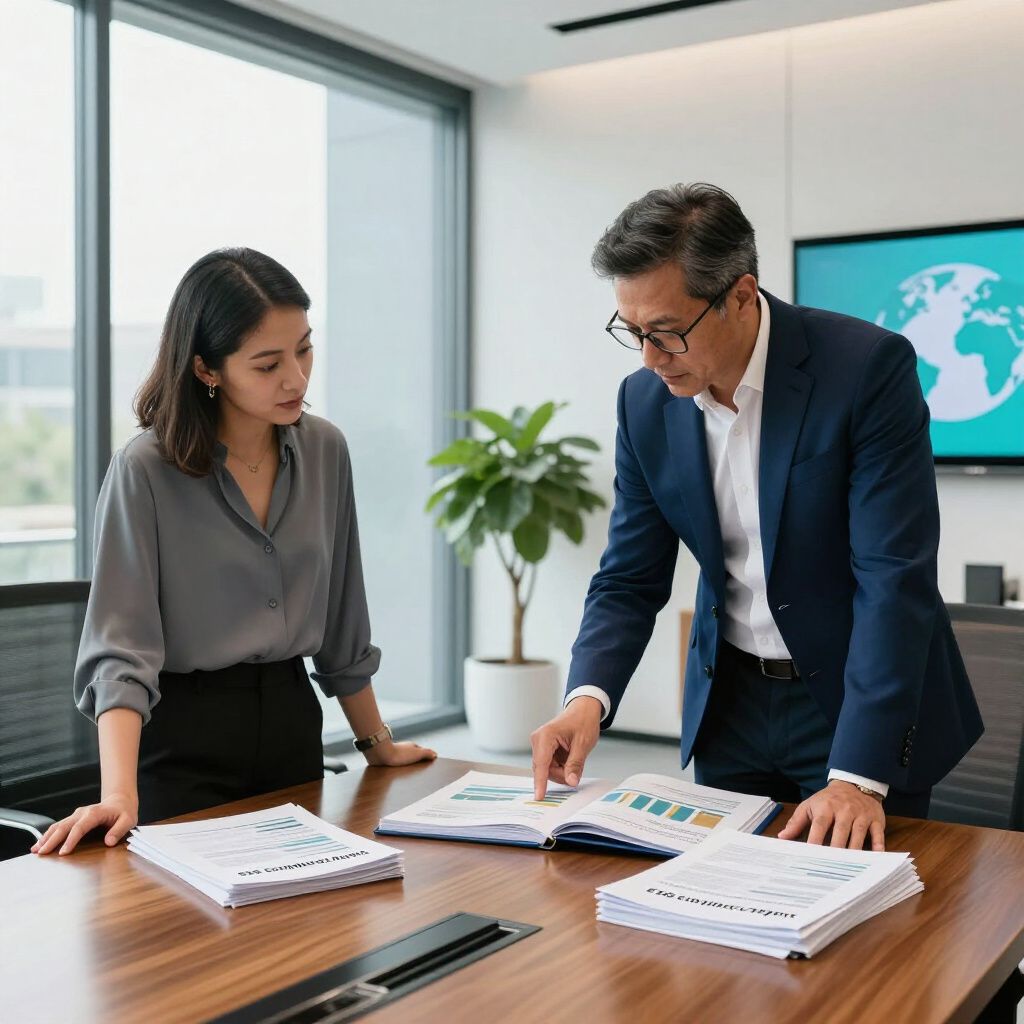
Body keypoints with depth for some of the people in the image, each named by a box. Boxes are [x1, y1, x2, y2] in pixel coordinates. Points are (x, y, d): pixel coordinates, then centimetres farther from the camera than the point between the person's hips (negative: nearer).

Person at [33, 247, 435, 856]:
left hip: (293, 724, 5)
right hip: (184, 741, -4)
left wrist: (377, 742, 15)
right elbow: (121, 646, -20)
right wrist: (119, 794, -33)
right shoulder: (145, 472, -16)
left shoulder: (324, 451, 0)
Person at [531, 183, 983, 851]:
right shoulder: (646, 402, -5)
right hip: (729, 703, 4)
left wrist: (857, 775, -28)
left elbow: (895, 580, -24)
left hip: (862, 699, -4)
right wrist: (589, 697, -18)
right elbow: (632, 578, 0)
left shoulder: (869, 367, -20)